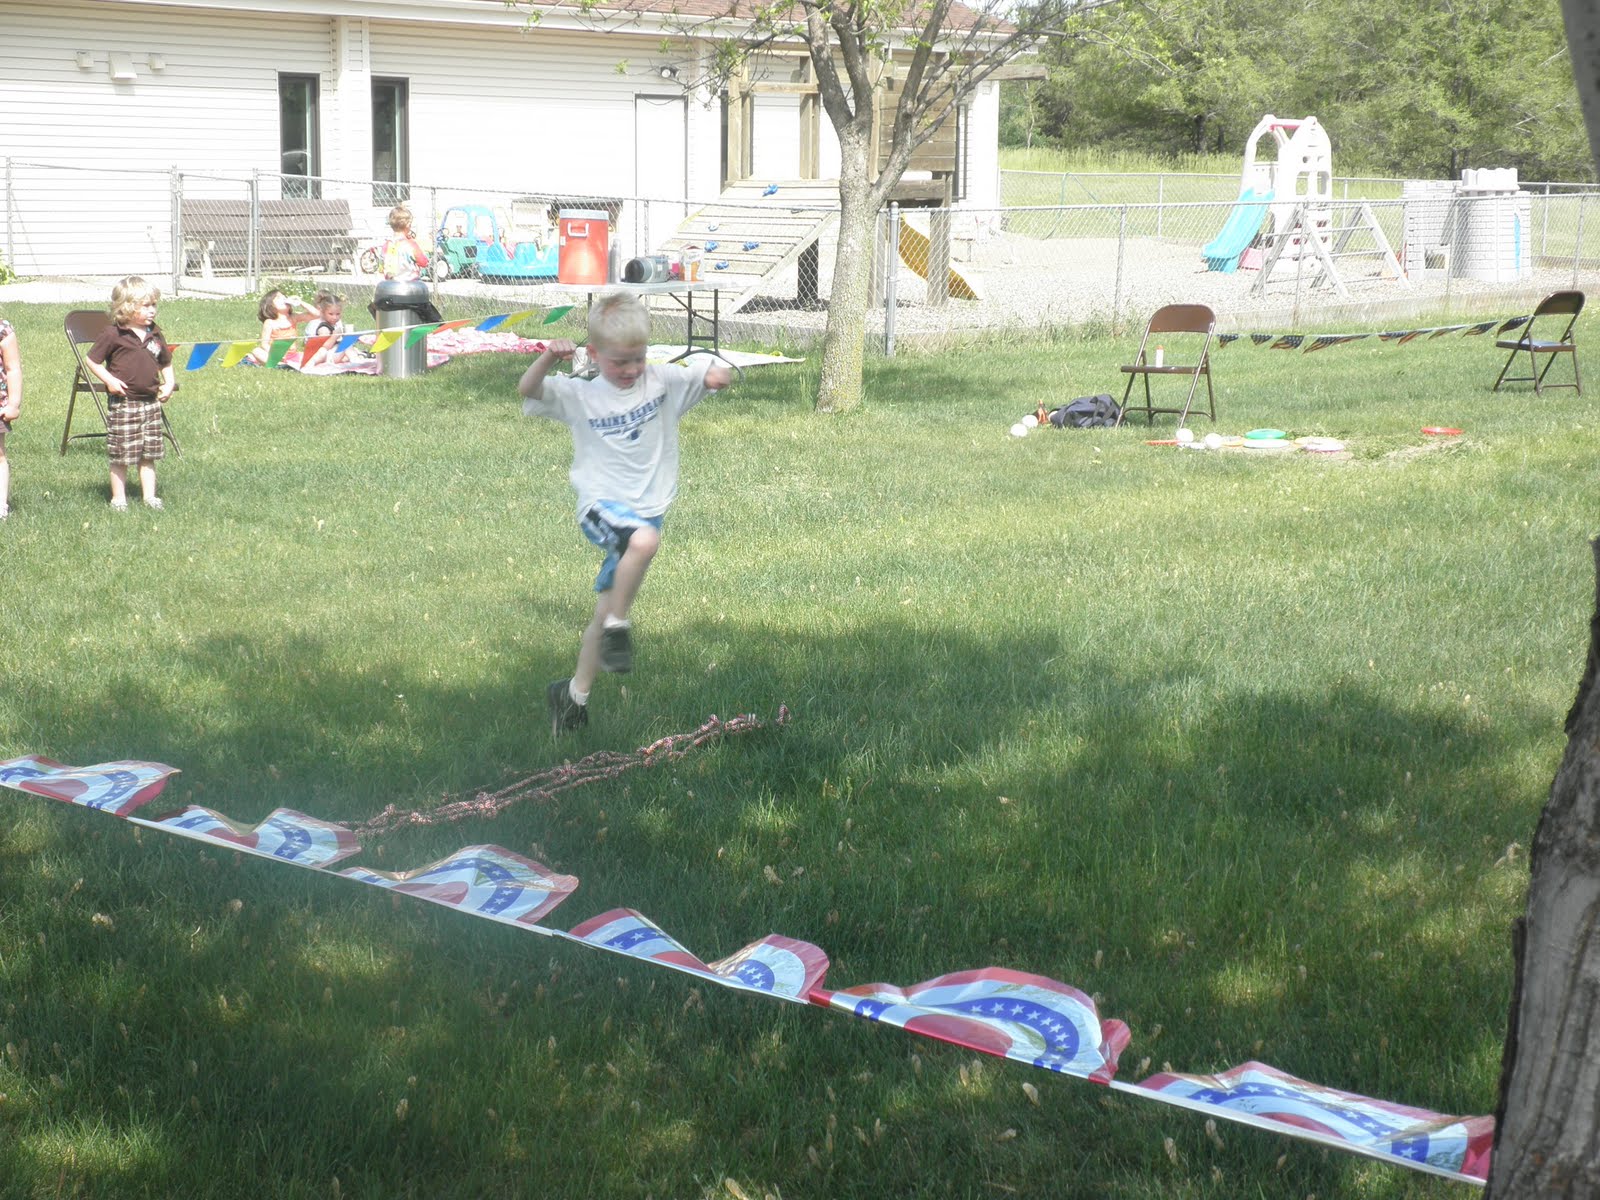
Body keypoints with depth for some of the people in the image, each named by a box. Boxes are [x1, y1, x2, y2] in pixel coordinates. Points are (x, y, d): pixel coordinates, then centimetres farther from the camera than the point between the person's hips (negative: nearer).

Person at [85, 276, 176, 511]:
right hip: (123, 403, -5)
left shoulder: (154, 334, 8)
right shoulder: (114, 335, -9)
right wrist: (109, 379, -15)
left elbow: (166, 362, 21)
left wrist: (168, 383, 7)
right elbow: (92, 360, -5)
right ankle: (118, 498, 10)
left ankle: (149, 495, 18)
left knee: (149, 453, 10)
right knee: (121, 455, 0)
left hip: (151, 402, 5)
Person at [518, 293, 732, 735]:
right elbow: (527, 390, -13)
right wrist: (548, 357, -31)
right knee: (644, 538, -38)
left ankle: (574, 695, 24)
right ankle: (618, 625, -21)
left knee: (607, 610, 8)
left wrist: (714, 371, -19)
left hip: (647, 510, 3)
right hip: (600, 506, -3)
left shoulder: (663, 381, 3)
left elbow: (719, 378, 5)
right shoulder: (580, 396, -2)